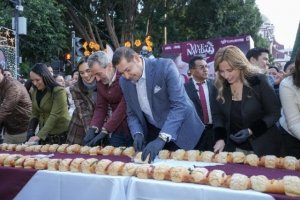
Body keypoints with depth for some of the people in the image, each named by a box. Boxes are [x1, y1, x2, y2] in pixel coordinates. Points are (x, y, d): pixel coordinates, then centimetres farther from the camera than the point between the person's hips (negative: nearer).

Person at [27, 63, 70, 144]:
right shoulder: (34, 92, 6)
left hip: (60, 135, -6)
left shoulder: (59, 91, -15)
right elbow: (35, 114, 10)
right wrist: (30, 133, -5)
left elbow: (54, 116, -21)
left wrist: (39, 135, -26)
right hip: (44, 135, 6)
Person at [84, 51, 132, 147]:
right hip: (115, 131, 6)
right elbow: (100, 107, 6)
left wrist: (105, 131, -21)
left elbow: (123, 108, -21)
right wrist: (93, 129, -9)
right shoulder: (100, 82, 5)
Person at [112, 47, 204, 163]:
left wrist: (161, 139, -37)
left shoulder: (165, 67, -23)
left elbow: (179, 105, -29)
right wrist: (137, 134, -16)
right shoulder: (124, 82, -5)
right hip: (153, 132, 5)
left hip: (180, 130, -4)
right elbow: (132, 113, 4)